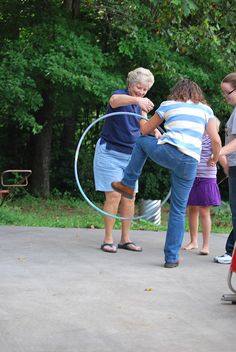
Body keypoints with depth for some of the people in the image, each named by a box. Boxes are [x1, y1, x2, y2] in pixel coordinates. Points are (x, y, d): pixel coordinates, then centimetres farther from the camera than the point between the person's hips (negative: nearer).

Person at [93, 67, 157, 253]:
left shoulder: (140, 105, 10)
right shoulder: (121, 94, -11)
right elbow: (114, 100, -37)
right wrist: (137, 100, -55)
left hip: (130, 155, 7)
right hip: (110, 153, -7)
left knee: (129, 197, 5)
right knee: (114, 195, -11)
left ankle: (125, 239, 13)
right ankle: (108, 240, -4)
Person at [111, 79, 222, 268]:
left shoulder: (168, 105, 16)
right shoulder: (206, 110, 17)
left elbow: (145, 131, 24)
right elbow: (216, 141, 8)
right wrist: (215, 158, 28)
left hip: (167, 152, -1)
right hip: (190, 163, 1)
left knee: (142, 141, 31)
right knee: (179, 210, 11)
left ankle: (128, 184, 32)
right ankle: (172, 257, 11)